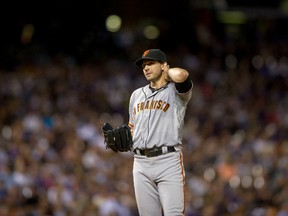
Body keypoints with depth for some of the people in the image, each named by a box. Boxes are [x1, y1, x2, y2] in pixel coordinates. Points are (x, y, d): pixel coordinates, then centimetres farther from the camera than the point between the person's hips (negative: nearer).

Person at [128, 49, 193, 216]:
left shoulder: (176, 91, 3)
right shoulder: (137, 95, 22)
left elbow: (182, 75, -21)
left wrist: (167, 72, 1)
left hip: (169, 161, -6)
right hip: (141, 163, 6)